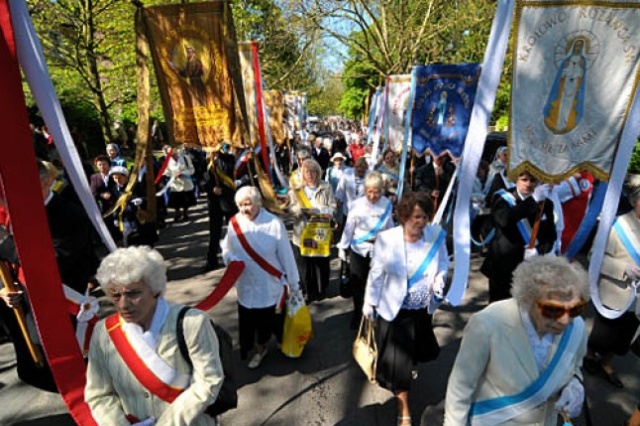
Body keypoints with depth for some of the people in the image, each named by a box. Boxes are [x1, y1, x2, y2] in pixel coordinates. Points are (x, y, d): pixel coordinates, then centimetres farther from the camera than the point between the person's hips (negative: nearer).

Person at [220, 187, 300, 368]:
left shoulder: (274, 223, -19)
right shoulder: (234, 223, -8)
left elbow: (286, 256, -12)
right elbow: (226, 248, 7)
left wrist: (294, 284, -4)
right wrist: (231, 259, -17)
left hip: (272, 285, -3)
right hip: (247, 286, 3)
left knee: (276, 320, 15)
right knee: (250, 323, 17)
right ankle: (259, 349, 46)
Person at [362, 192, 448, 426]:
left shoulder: (436, 235, -15)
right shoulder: (386, 239, -23)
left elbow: (443, 262, 4)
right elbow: (376, 273, -11)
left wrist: (439, 278, -16)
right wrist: (369, 301, -4)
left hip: (423, 308, 4)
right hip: (395, 308, -3)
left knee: (415, 350, 27)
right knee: (398, 359, 4)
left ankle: (411, 365, 64)